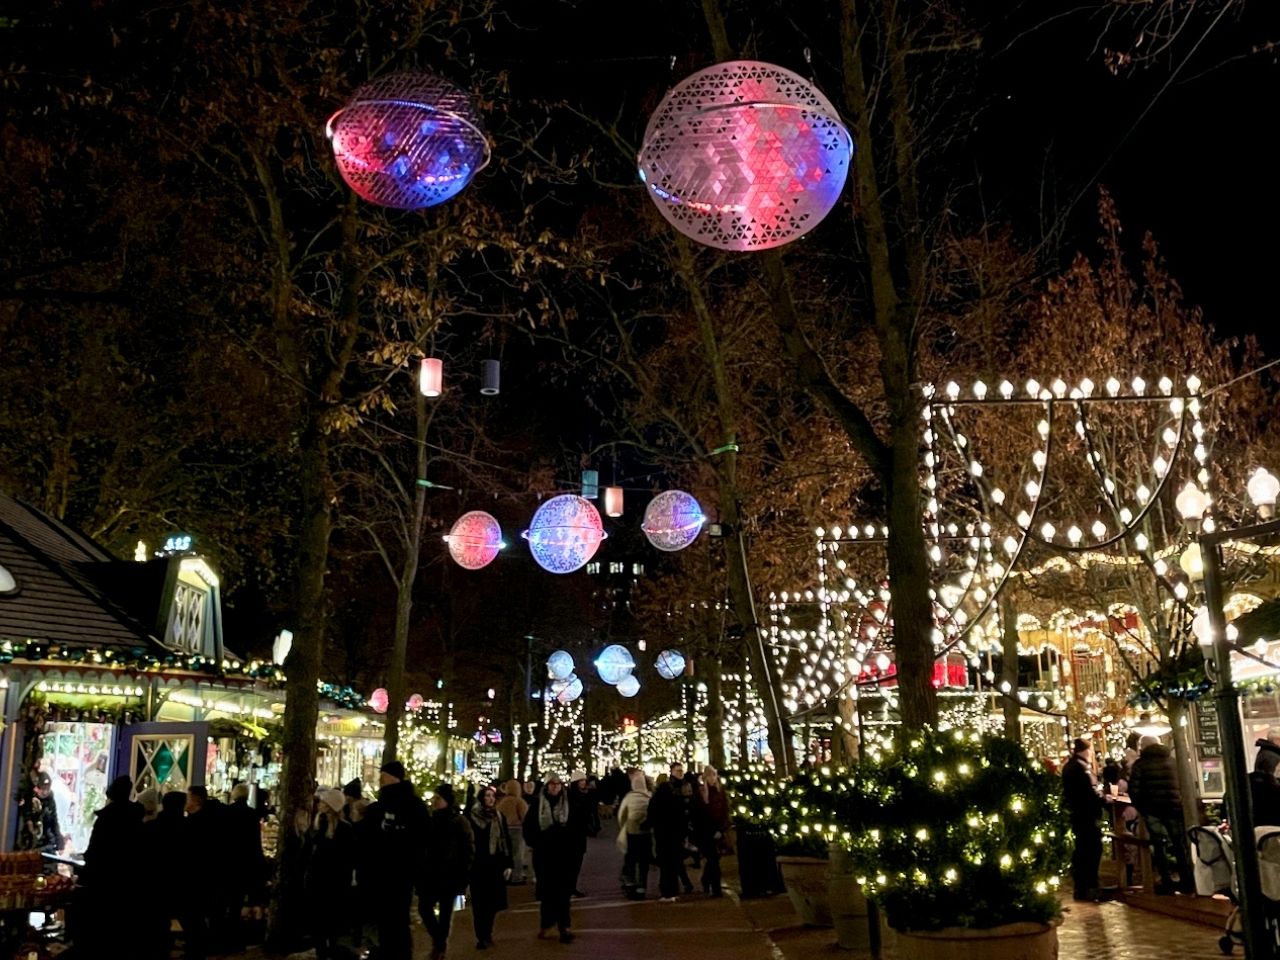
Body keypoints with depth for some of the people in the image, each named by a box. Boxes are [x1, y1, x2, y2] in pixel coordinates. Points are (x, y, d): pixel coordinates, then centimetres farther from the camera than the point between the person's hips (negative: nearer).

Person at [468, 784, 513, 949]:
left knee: (492, 901, 6)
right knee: (479, 901, -1)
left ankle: (487, 934, 22)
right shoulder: (472, 817, -3)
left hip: (495, 864, 3)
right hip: (477, 864, -3)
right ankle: (481, 937, 4)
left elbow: (506, 842, 10)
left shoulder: (500, 818, 9)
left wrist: (508, 864, 4)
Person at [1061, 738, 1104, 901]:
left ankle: (1080, 888, 17)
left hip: (1075, 812, 10)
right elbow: (1090, 791, -21)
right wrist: (1103, 801, -6)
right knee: (1093, 848, -7)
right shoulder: (1082, 766, -14)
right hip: (1086, 813, -10)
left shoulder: (1068, 766, 14)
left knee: (1081, 849, 14)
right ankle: (1090, 888, -10)